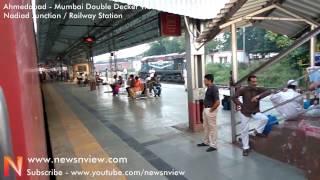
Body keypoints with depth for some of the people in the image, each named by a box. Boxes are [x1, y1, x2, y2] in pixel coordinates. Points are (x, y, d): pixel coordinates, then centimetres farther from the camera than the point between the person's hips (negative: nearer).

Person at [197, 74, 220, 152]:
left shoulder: (214, 88, -19)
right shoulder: (208, 88, 10)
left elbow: (217, 102, -24)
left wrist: (211, 110, -17)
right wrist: (204, 107, 16)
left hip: (210, 110, -10)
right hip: (205, 109, 10)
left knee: (212, 128, 1)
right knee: (206, 127, 19)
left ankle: (213, 145, 11)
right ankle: (206, 142, 34)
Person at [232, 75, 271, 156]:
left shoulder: (259, 89, -6)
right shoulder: (243, 90, -11)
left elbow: (268, 92, -21)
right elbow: (234, 97, -13)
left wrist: (258, 96, -33)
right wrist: (239, 104, -28)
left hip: (255, 112, 2)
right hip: (244, 113, -1)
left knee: (265, 118, -27)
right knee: (244, 131, 4)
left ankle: (257, 131, 2)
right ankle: (245, 148, 22)